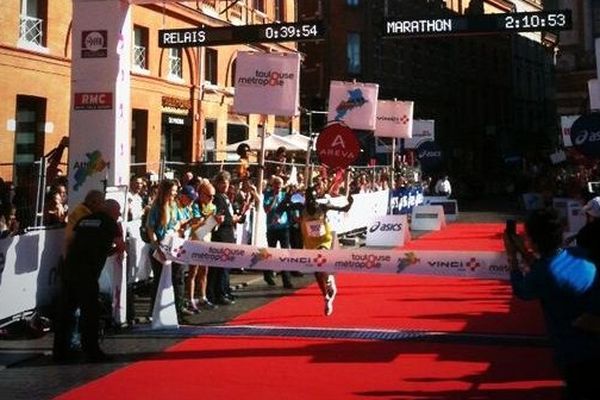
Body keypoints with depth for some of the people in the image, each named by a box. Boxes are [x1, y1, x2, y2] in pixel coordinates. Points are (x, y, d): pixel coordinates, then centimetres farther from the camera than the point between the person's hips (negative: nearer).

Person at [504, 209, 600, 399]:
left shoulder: (542, 274, -24)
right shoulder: (579, 254, -5)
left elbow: (521, 290, 0)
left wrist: (512, 255, 5)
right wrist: (523, 251, 14)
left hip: (577, 356, -6)